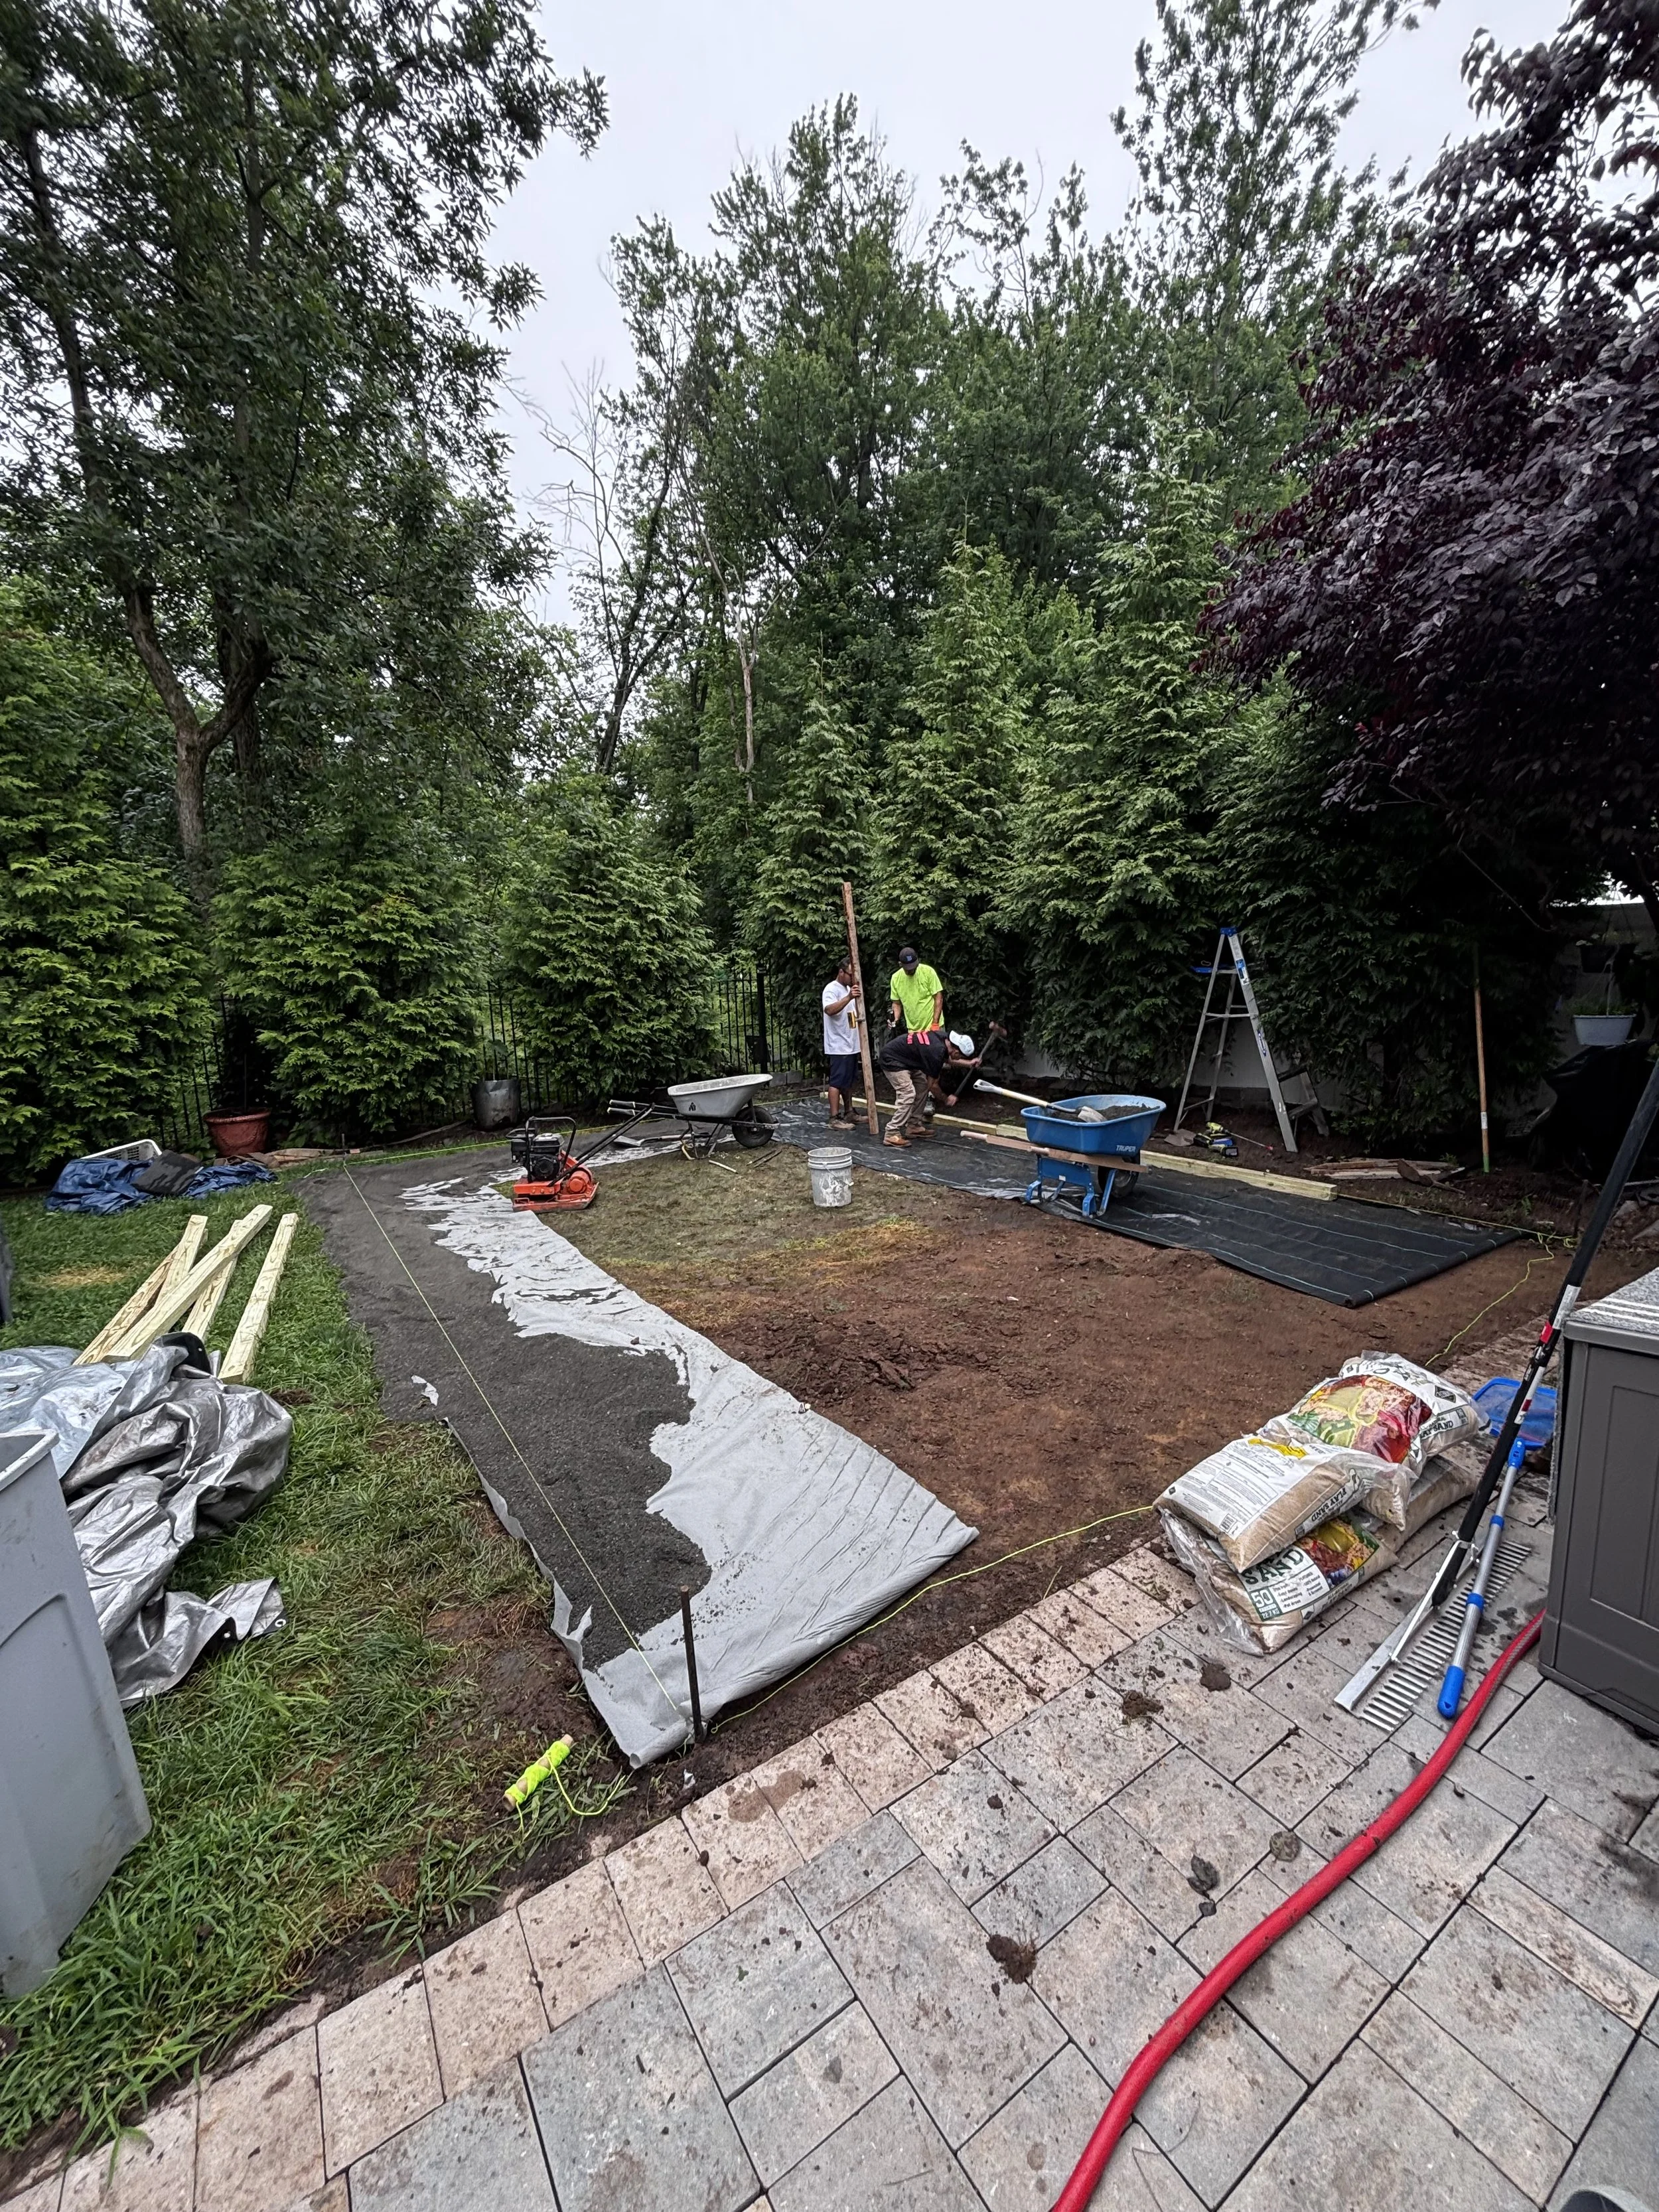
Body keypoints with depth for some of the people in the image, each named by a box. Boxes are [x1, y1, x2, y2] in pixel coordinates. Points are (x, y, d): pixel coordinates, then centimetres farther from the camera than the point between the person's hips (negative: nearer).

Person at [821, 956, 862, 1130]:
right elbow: (830, 1010, -33)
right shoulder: (831, 989, -13)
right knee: (837, 1082, -8)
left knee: (848, 1082, 15)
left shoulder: (848, 989, 17)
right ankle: (834, 1119, -7)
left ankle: (848, 1113, 24)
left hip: (851, 1045, 10)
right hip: (838, 1046, -10)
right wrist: (849, 997, -42)